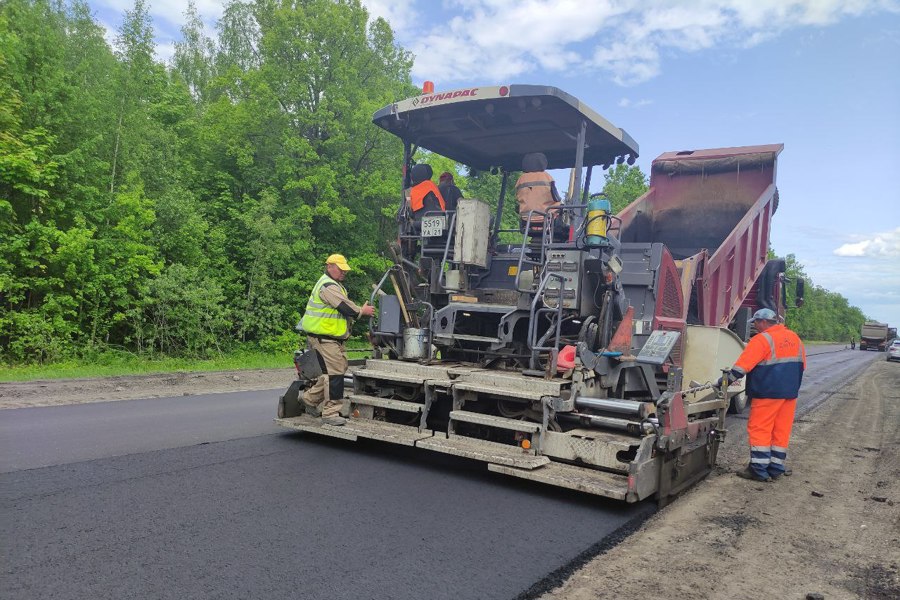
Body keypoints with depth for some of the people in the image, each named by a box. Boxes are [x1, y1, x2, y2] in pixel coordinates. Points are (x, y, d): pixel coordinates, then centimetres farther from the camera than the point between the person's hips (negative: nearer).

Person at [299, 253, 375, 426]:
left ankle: (310, 398, 26)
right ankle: (330, 413, -3)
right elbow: (345, 306, -20)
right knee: (335, 373, -9)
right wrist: (362, 311, -6)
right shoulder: (328, 286, -16)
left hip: (333, 337, 11)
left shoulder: (333, 285, 21)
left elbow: (343, 307, 23)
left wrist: (359, 312, 7)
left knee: (339, 369, 15)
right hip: (323, 338, -11)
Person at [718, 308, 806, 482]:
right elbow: (802, 365, 19)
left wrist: (727, 380, -10)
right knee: (781, 430, 11)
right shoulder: (794, 338, 12)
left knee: (759, 429, -2)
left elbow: (743, 365, -17)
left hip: (768, 392, -8)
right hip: (790, 393, 8)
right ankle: (776, 468, 17)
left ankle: (759, 470, -2)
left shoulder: (762, 339, -13)